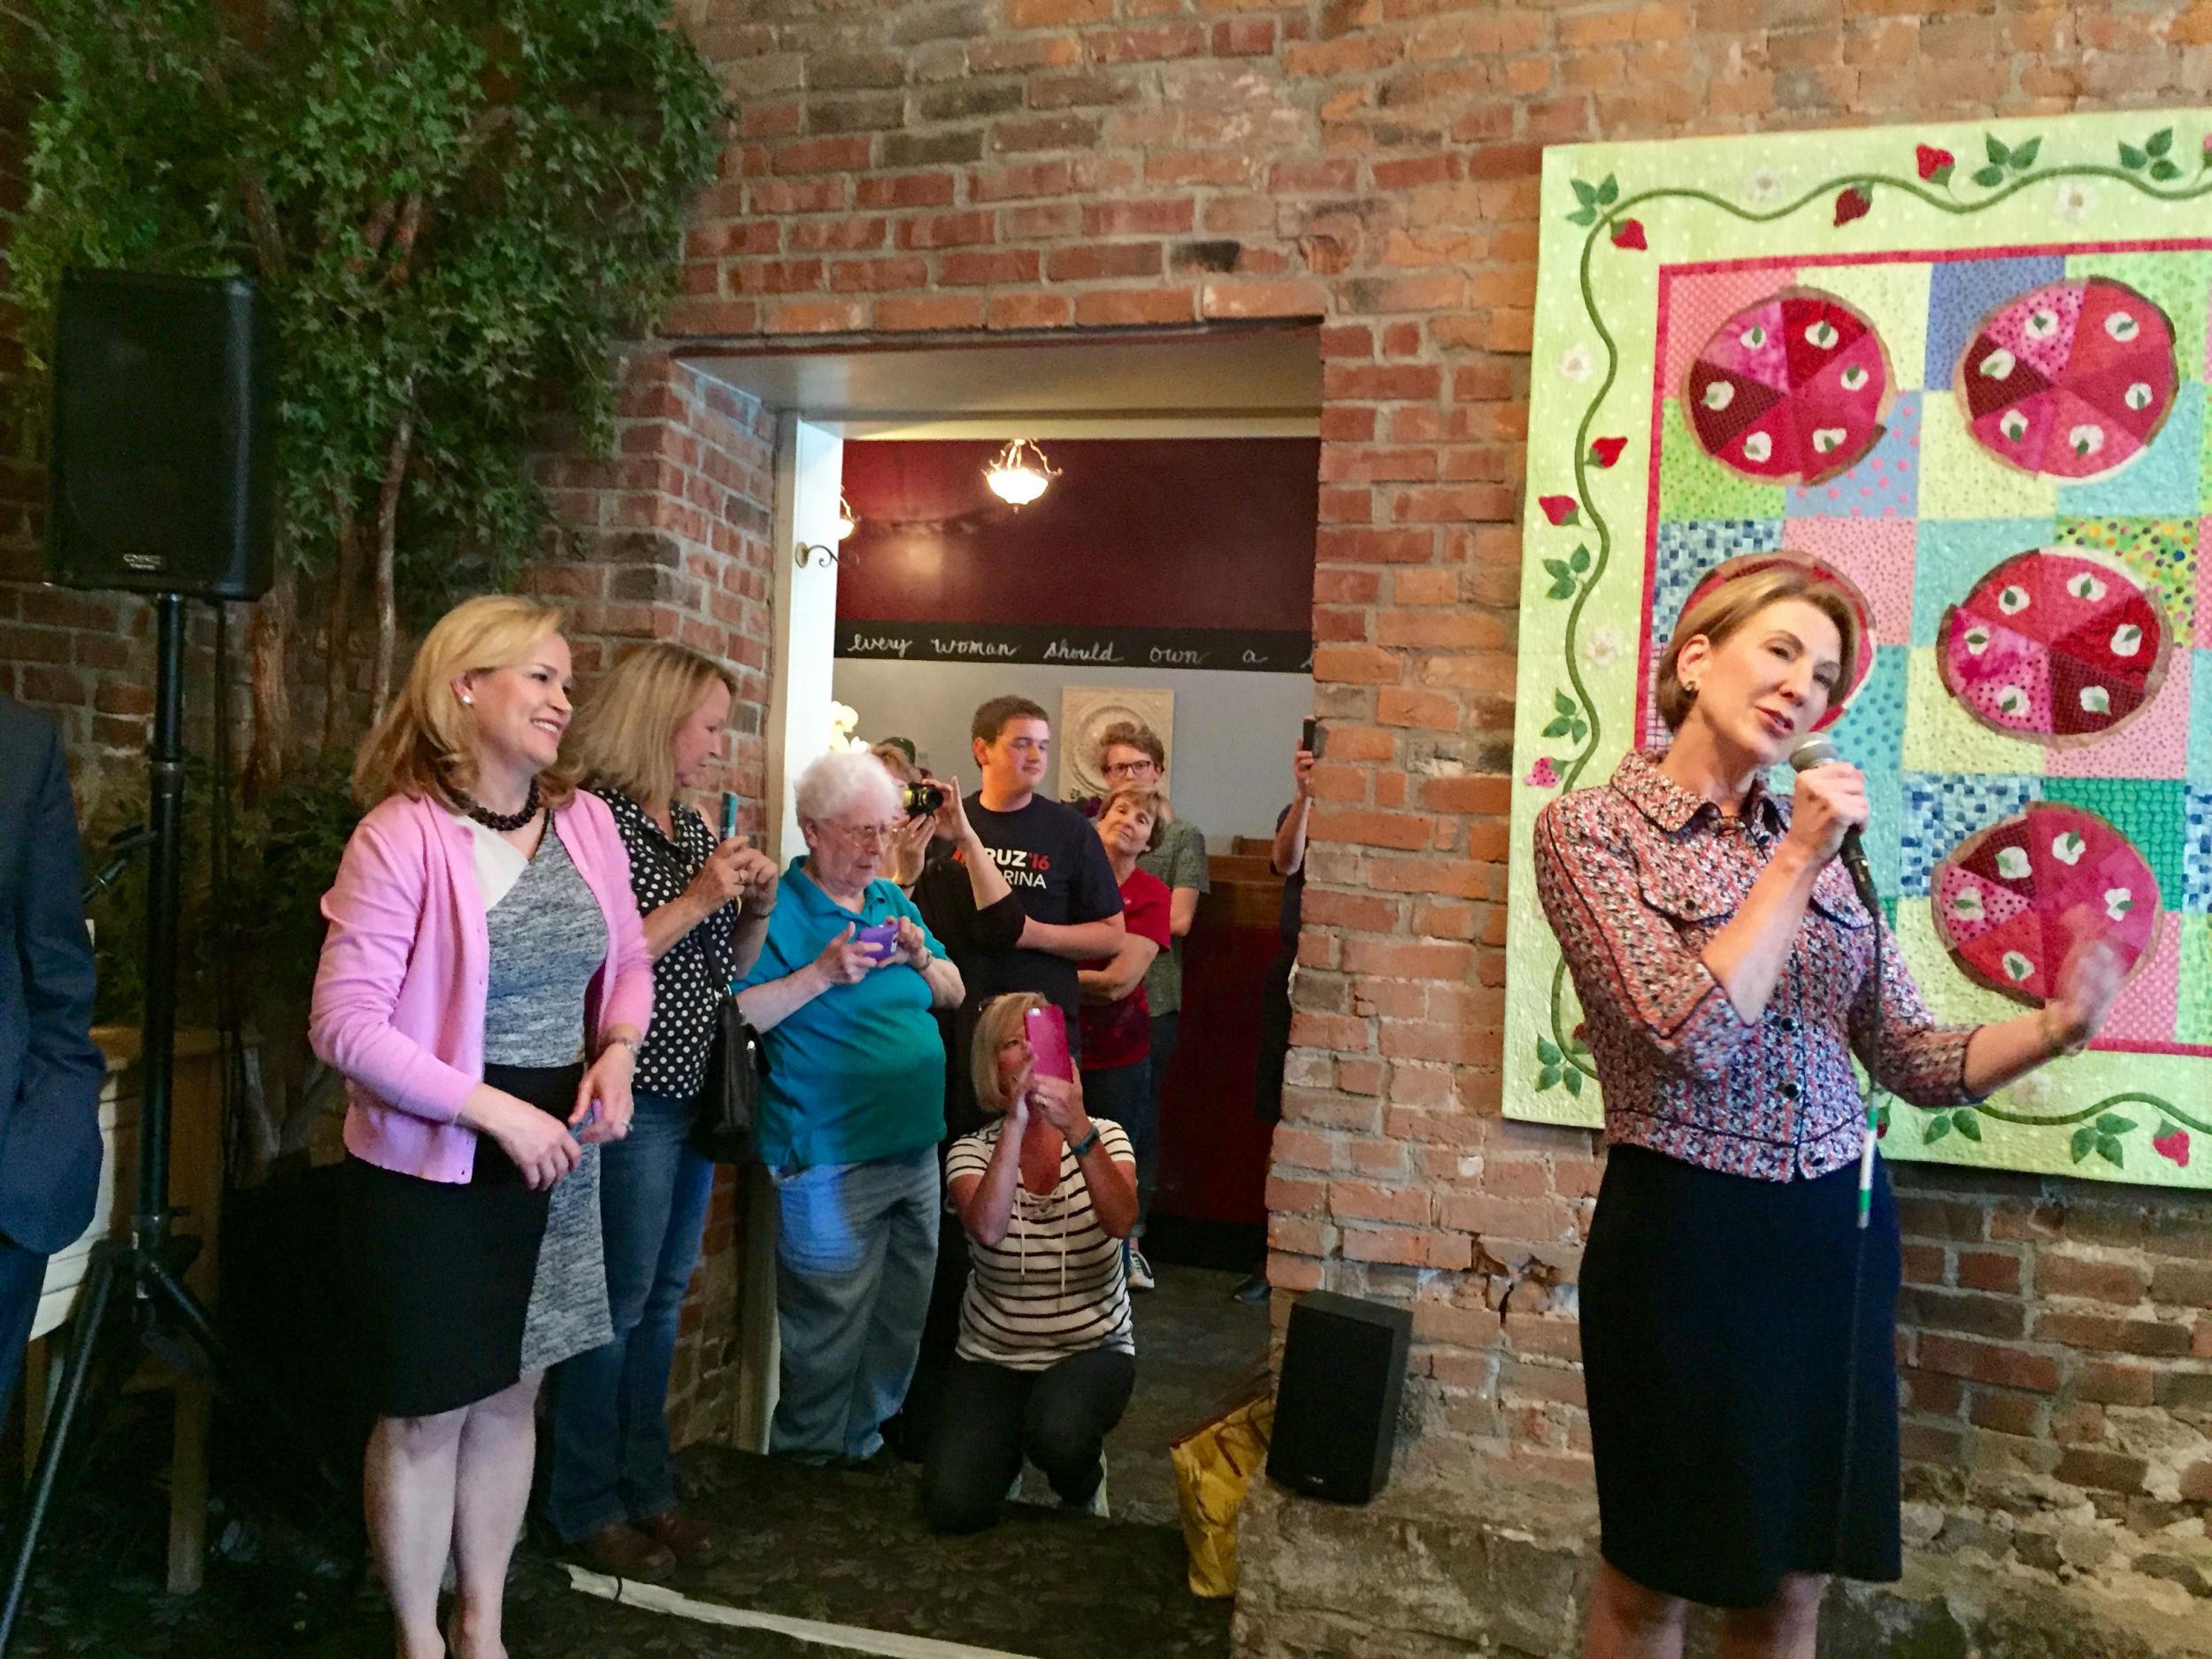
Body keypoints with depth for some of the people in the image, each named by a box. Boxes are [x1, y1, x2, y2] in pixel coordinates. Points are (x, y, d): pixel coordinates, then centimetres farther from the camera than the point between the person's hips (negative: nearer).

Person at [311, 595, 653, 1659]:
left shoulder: (584, 819, 2)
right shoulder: (402, 833, -17)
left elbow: (626, 961, 13)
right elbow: (344, 1026, -19)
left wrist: (617, 1053, -7)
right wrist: (495, 1110, -22)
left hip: (554, 1162, 6)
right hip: (431, 1169, -6)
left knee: (511, 1396, 17)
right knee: (428, 1413, 8)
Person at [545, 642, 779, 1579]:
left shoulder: (694, 828, 12)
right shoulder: (599, 819, -13)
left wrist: (756, 908, -1)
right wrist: (696, 898, -20)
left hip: (694, 1094, 8)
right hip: (633, 1098, -8)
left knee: (662, 1299, 15)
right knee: (618, 1303, 2)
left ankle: (646, 1488, 28)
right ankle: (587, 1508, 18)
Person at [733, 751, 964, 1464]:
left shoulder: (894, 902, 12)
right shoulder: (778, 910, -9)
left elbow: (954, 993, 15)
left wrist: (922, 960, -5)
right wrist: (823, 972, -23)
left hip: (914, 1147, 7)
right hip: (830, 1161, -7)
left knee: (903, 1319, 17)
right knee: (830, 1329, 3)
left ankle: (866, 1441, 35)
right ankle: (810, 1462, 22)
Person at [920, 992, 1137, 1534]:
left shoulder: (1105, 1138, -7)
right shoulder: (973, 1150, -8)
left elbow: (1121, 1221, -28)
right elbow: (988, 1229, -29)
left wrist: (1078, 1133, -41)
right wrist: (1016, 1125, -37)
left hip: (1093, 1350, -1)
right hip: (993, 1356, 1)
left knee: (1058, 1432, -34)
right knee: (952, 1508, -18)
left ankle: (1083, 1484, 4)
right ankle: (1006, 1447, 17)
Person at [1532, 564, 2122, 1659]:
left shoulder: (1820, 842, 6)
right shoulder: (1589, 829, -9)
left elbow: (1914, 1061, 6)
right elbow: (1690, 1036, -21)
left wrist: (2057, 1028, -12)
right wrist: (1794, 863, -16)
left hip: (1838, 1234, 5)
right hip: (1686, 1232, -5)